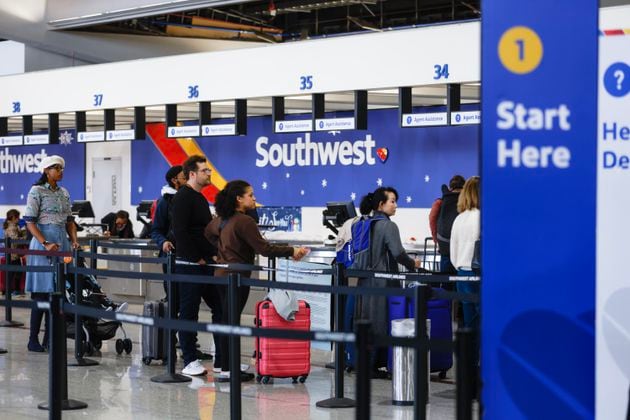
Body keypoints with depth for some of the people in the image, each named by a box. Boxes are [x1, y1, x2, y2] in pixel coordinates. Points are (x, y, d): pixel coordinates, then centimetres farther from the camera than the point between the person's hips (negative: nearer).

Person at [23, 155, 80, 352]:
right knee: (41, 292, -6)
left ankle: (49, 338, 13)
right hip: (43, 242, -7)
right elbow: (30, 221, -11)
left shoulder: (64, 192, 13)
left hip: (62, 243, 7)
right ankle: (33, 339, 0)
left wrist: (74, 240, 3)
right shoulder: (37, 191, -6)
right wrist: (45, 244, -19)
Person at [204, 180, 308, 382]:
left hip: (222, 274, 9)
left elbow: (208, 232, 30)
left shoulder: (222, 219, 10)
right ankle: (226, 370, -3)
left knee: (227, 321, 12)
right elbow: (264, 248, -21)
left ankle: (227, 367, 17)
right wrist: (291, 251, -18)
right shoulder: (244, 221, -17)